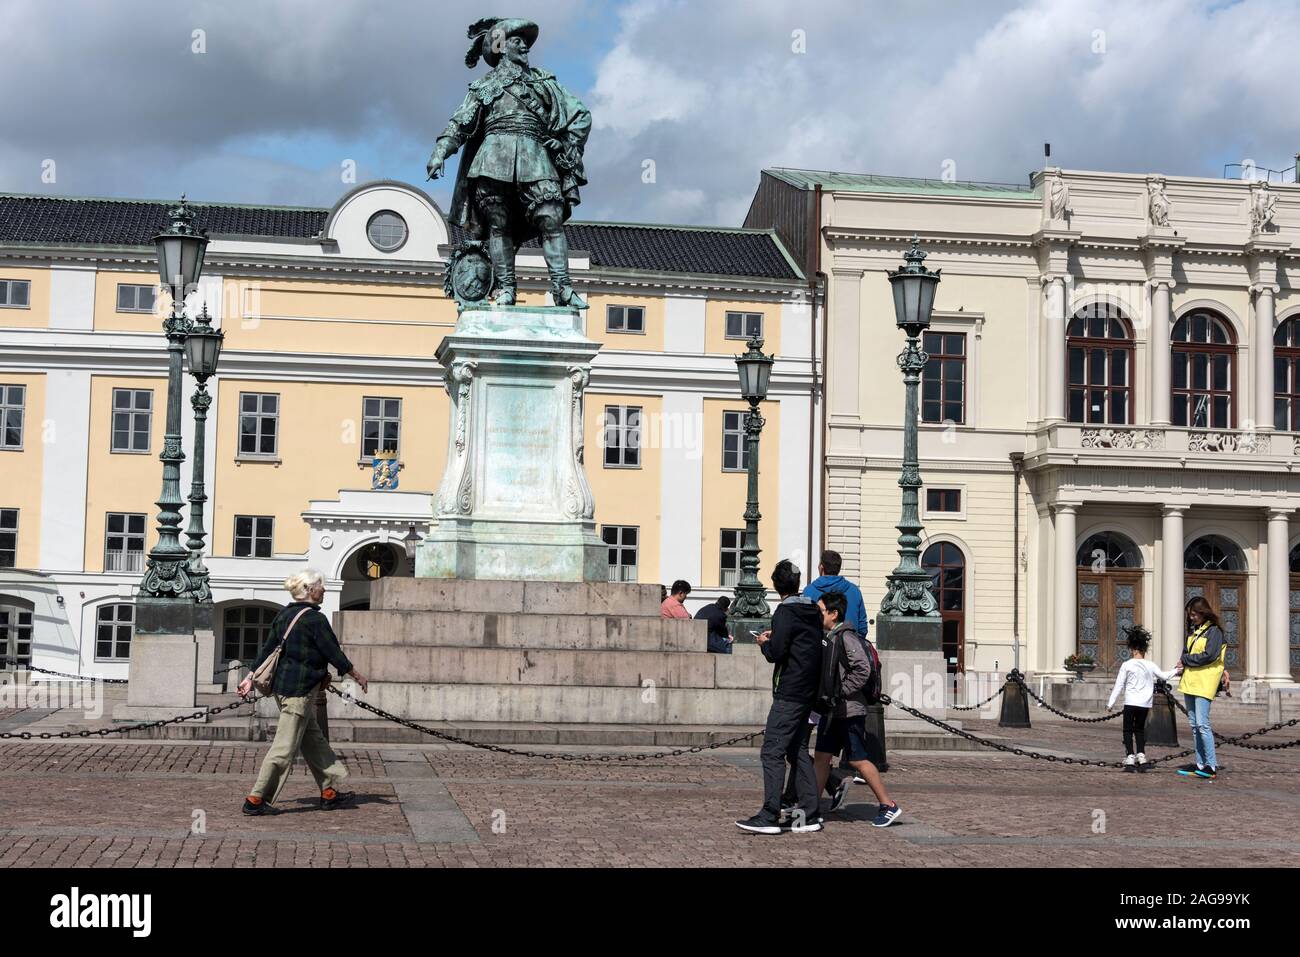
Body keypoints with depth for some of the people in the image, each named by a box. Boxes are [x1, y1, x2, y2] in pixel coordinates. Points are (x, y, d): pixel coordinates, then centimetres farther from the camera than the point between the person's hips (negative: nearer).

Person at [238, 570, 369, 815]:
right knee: (285, 747, -4)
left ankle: (330, 791, 24)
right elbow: (333, 653, -11)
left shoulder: (284, 615, 10)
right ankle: (256, 799, -2)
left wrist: (250, 678, 17)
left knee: (314, 741, 17)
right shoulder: (315, 619, -15)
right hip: (300, 689, -10)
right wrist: (357, 675, 1)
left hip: (282, 685, 10)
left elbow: (267, 650, 13)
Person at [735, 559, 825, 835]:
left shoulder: (785, 612, -12)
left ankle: (769, 816, -15)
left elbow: (777, 653, -19)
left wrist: (765, 643, 3)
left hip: (789, 693, -9)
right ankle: (808, 814, 13)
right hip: (808, 692, 9)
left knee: (772, 752, -9)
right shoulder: (813, 611, 13)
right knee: (797, 750, 14)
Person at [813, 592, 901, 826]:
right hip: (832, 711, 9)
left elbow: (863, 669, -24)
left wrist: (840, 691, -19)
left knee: (858, 760, -3)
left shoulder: (846, 637, -16)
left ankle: (889, 805, 7)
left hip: (849, 711, -9)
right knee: (822, 756, 7)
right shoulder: (830, 637, 13)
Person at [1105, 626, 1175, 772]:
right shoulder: (1150, 666, 4)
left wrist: (1110, 703, 1)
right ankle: (1141, 757, 10)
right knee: (1140, 729, 18)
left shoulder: (1127, 665, -6)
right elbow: (1164, 676, 20)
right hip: (1145, 704, 4)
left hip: (1131, 703, -4)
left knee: (1128, 730, 4)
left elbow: (1119, 686, -4)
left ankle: (1130, 758, -7)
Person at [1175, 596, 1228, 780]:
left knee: (1202, 724, -14)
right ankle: (1200, 765, 12)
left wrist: (1185, 660, -8)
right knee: (1194, 724, 8)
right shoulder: (1193, 630, 18)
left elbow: (1209, 655, -16)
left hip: (1204, 682, -8)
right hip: (1189, 680, 8)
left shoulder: (1214, 631, -6)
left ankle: (1211, 767, -13)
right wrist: (1182, 665, -3)